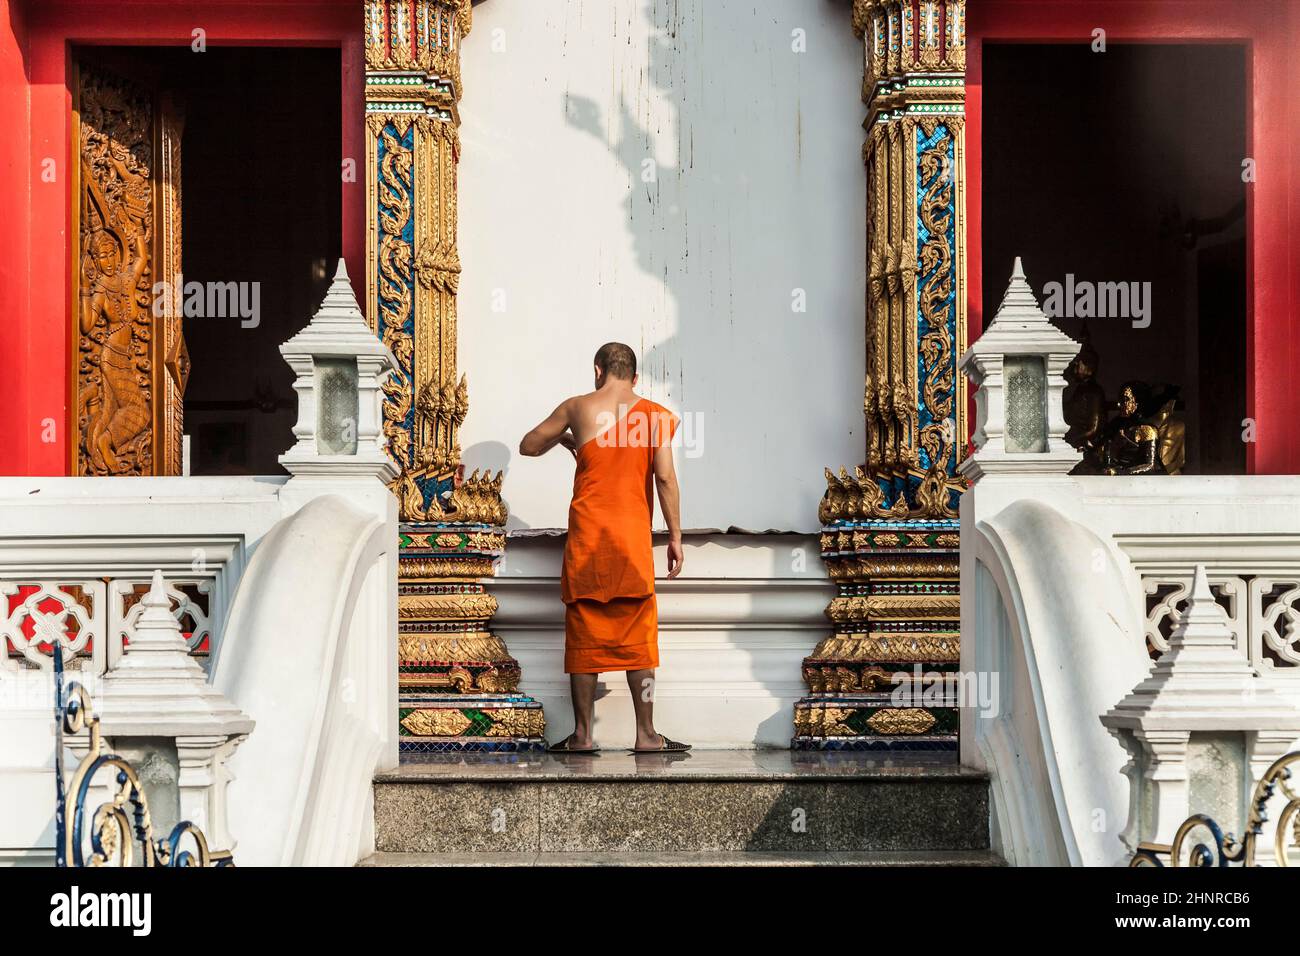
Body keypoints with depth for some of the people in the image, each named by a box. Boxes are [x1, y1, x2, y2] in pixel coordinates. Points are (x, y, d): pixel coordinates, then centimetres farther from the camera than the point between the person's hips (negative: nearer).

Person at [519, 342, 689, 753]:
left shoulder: (578, 408, 4)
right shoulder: (653, 415, 2)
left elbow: (528, 446, 15)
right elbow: (665, 478, -4)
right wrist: (675, 536, 1)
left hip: (587, 535, 0)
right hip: (633, 535, 0)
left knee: (585, 634, 5)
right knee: (638, 637, 3)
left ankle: (582, 734, 6)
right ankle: (646, 734, 2)